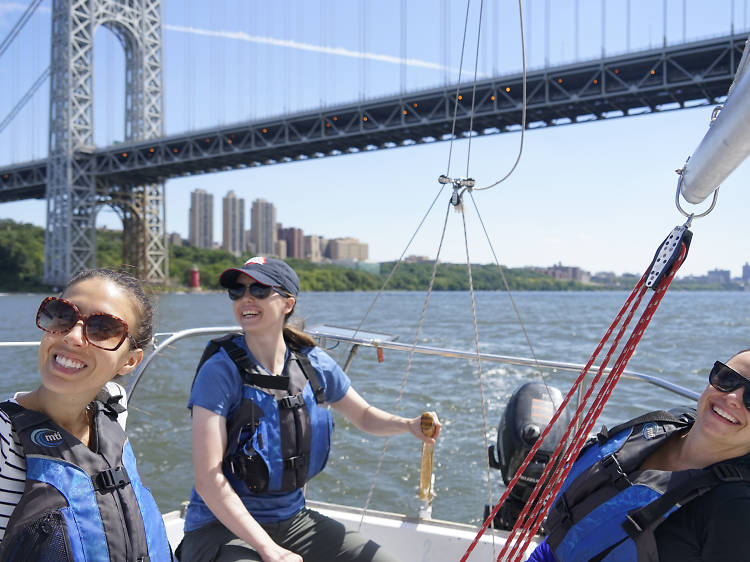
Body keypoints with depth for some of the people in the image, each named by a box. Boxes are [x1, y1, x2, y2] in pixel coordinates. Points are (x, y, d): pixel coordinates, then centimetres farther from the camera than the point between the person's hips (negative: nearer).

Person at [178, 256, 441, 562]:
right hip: (223, 526, -5)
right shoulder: (221, 370, -15)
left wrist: (409, 425, -6)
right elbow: (208, 479, -20)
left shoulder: (313, 364, -1)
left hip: (292, 519, 5)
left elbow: (364, 415, 15)